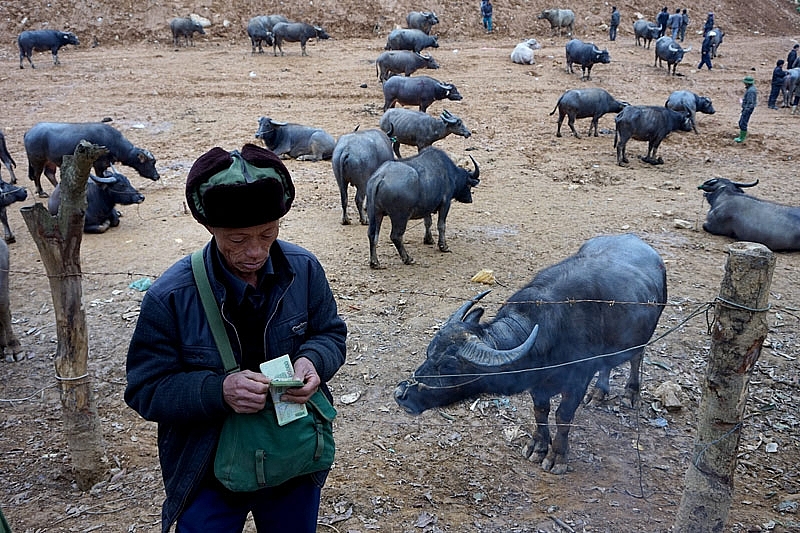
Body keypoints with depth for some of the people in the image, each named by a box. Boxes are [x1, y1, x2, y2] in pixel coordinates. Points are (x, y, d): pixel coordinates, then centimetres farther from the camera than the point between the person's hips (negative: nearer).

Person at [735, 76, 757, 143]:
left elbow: (750, 102, -25)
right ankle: (741, 136, 26)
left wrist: (745, 111, -24)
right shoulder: (751, 88, 9)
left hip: (747, 109, -11)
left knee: (743, 123, -5)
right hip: (746, 108, 11)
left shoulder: (750, 90, -24)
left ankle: (742, 138, 2)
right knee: (741, 122, 17)